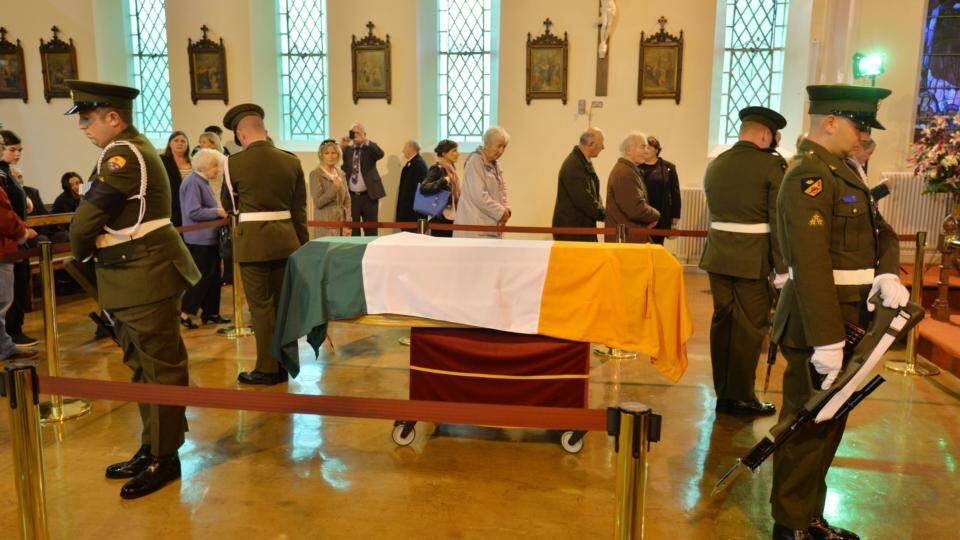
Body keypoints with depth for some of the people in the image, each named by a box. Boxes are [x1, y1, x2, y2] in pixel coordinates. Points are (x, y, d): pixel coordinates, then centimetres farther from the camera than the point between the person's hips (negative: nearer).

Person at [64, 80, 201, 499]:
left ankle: (164, 459, 10)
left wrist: (82, 252, 1)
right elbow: (105, 216, 16)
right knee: (145, 366, 16)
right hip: (136, 275, 11)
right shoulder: (130, 150, 16)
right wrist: (95, 251, 2)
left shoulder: (123, 156, -17)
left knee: (159, 367, -1)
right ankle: (150, 450, 28)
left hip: (146, 276, -11)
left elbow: (86, 219, -18)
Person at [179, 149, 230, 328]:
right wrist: (218, 212, -20)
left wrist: (220, 211, 5)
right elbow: (193, 212, -23)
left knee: (213, 276, 11)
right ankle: (185, 313, 4)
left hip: (209, 238, 10)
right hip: (200, 239, -10)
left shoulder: (203, 182, 15)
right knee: (201, 277, -4)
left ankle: (210, 313, 18)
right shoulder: (193, 182, -15)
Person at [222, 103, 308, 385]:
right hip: (286, 239, 4)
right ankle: (285, 364, 22)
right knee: (284, 303, 12)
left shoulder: (235, 162, -6)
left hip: (253, 241, -4)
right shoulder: (292, 161, 3)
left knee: (261, 306, 4)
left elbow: (229, 205, 9)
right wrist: (302, 244, 14)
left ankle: (268, 369, 10)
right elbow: (300, 209, 7)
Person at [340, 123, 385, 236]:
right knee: (352, 230, 6)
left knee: (370, 231, 4)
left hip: (369, 196, -2)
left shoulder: (370, 148, 2)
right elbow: (339, 166, 0)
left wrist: (365, 140, -30)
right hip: (351, 196, 3)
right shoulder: (347, 149, 10)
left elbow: (380, 154, -20)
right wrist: (341, 147, -8)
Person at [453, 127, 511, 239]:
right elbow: (479, 196, -17)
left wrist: (506, 209, 2)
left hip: (491, 225, 8)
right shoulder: (475, 161, -11)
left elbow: (502, 189, 21)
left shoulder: (495, 164, 17)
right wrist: (500, 212, -11)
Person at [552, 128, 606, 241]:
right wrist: (605, 215, -12)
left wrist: (601, 210, 0)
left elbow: (593, 193, 18)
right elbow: (584, 200, -22)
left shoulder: (585, 162, 12)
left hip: (583, 226, 9)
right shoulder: (573, 165, -19)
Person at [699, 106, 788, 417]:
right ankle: (741, 398, 11)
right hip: (753, 258, -6)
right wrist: (782, 269, -9)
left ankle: (723, 394, 21)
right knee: (749, 327, 3)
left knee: (722, 322, 12)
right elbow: (780, 221, -12)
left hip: (718, 255, 6)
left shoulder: (715, 165, 9)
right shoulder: (771, 165, -9)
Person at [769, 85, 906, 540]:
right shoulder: (810, 174, -18)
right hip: (819, 323, -10)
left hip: (842, 317, 10)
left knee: (828, 425, 18)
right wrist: (825, 339, -28)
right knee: (809, 427, 1)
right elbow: (811, 263, -26)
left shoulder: (840, 170, 14)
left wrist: (886, 273, -8)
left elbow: (881, 230, 13)